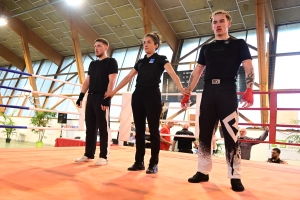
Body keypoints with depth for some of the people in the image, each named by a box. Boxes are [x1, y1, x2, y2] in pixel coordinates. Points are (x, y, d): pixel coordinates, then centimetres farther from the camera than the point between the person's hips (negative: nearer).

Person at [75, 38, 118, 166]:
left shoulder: (111, 62, 0)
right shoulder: (93, 64, 20)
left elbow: (112, 81, -11)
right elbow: (87, 81, 19)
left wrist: (107, 98, -19)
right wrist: (81, 96, 10)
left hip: (102, 98, -7)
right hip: (91, 97, 7)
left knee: (103, 128, -5)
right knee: (90, 127, 9)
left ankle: (104, 156, 0)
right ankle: (88, 154, 16)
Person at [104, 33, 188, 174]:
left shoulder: (160, 59, 4)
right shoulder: (140, 62, 20)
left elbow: (172, 73, -12)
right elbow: (128, 78, 22)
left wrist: (181, 88, -30)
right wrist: (114, 91, 20)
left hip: (152, 95, -6)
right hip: (138, 95, 6)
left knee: (153, 130, -3)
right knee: (139, 130, 6)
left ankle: (154, 163, 4)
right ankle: (139, 162, 13)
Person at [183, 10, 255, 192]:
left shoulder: (239, 44, 11)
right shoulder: (206, 48, 21)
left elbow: (249, 68, 0)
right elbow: (197, 72, 18)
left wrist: (249, 89, -17)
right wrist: (187, 93, 9)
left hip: (228, 90, -4)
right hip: (208, 91, 4)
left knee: (231, 134, -7)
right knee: (204, 133, 4)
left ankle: (235, 177, 2)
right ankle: (203, 172, 14)